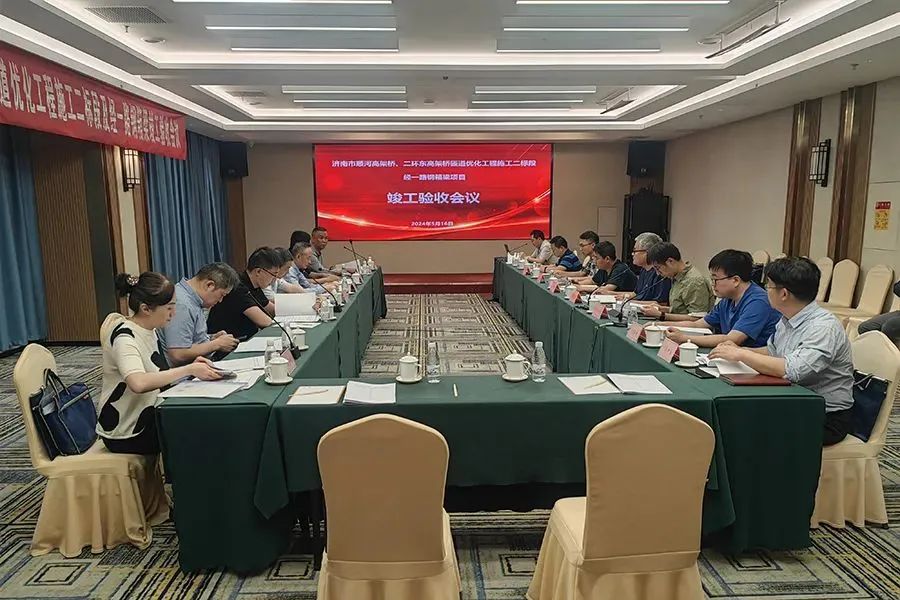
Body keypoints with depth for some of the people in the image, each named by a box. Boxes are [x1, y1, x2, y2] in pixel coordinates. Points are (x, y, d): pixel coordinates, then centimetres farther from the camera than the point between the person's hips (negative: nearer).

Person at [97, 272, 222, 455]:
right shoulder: (124, 337, -23)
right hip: (126, 435, -7)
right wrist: (188, 370, -34)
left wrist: (190, 368, -10)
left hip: (147, 416, 8)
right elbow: (139, 383, -41)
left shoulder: (148, 330, 3)